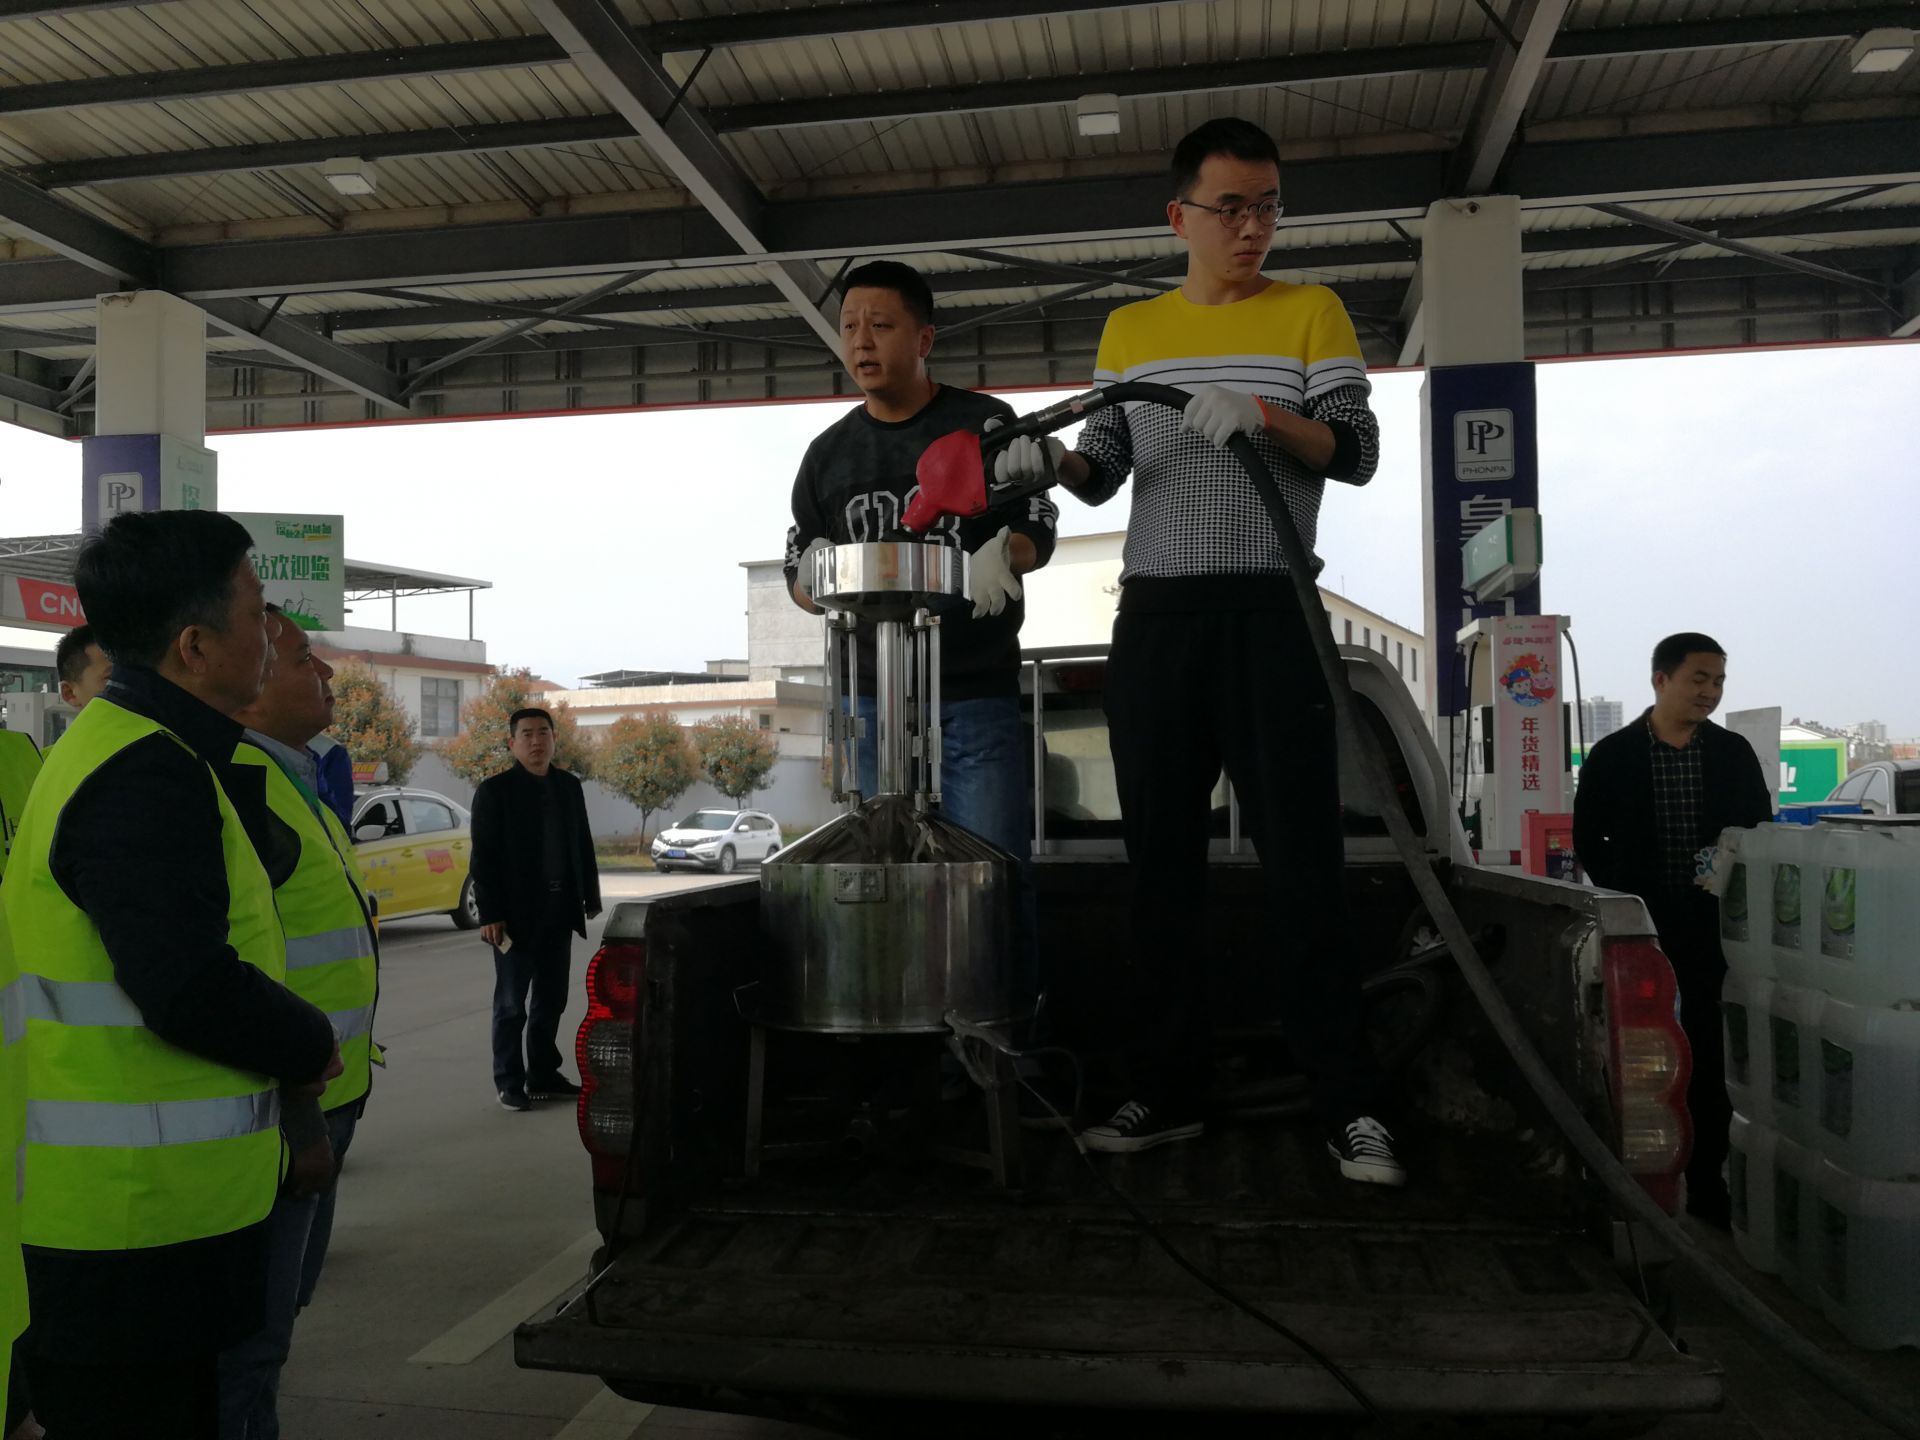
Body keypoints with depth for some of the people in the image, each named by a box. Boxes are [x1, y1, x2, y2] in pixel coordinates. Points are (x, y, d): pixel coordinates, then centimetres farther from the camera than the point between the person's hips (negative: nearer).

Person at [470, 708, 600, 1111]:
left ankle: (543, 1075, 21)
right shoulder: (494, 790, -5)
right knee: (511, 1003, 3)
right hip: (517, 913, -5)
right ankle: (509, 1082, 12)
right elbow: (484, 858, -8)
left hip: (559, 910, 5)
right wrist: (490, 914, -14)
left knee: (551, 1000, 11)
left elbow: (583, 846, 13)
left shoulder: (569, 786, 9)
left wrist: (591, 898, 9)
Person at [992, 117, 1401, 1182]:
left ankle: (1349, 1107, 1)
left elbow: (1357, 453, -2)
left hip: (1272, 613, -3)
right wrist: (1051, 458, -11)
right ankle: (1169, 1091, 15)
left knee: (1300, 863, -6)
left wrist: (1261, 415, -20)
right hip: (1154, 615, 4)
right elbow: (1105, 473, 11)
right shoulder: (1129, 330, 15)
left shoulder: (1310, 313, 7)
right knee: (1160, 863, 5)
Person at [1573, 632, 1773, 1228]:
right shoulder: (1613, 756, -2)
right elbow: (1588, 840, 2)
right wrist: (1626, 897, -4)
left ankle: (1706, 1179, 16)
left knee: (1710, 1057, 6)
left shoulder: (1734, 753, 4)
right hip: (1640, 931, -1)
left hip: (1713, 931, 2)